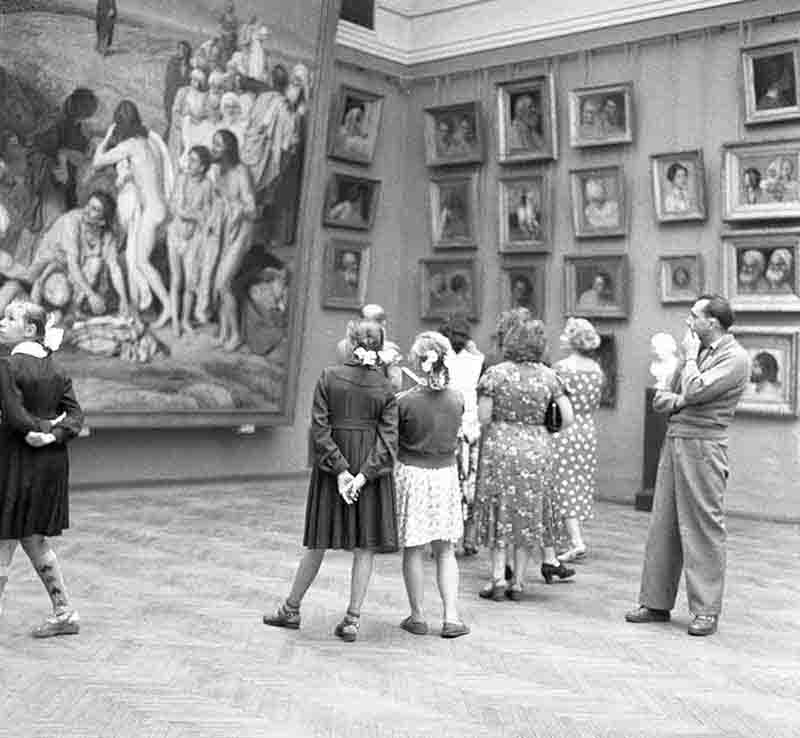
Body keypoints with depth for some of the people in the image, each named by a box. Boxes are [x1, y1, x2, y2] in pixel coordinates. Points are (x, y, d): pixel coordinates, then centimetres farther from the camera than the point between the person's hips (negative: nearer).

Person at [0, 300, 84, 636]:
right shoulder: (55, 369, 7)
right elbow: (75, 414, 1)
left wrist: (44, 428, -5)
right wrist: (53, 434, -12)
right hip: (53, 461, 7)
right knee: (34, 540, 19)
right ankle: (64, 613, 22)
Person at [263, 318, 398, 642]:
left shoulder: (329, 378, -6)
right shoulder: (385, 388, -3)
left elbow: (320, 428, -12)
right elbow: (388, 438, -11)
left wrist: (340, 471, -13)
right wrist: (363, 475, -14)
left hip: (333, 463, 0)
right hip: (370, 467, 0)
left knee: (319, 541, 13)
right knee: (365, 545, 7)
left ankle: (292, 609, 23)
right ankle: (353, 619, 7)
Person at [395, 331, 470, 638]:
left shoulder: (404, 400, -16)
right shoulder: (457, 399, -5)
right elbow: (454, 434, 7)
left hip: (411, 472, -3)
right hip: (445, 473, 3)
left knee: (413, 550, 8)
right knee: (445, 550, 13)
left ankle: (417, 617, 15)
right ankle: (451, 616, 8)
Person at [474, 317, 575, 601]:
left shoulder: (494, 373, -7)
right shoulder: (547, 375, -1)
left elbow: (483, 417, -9)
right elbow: (568, 418, -1)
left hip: (499, 447, -1)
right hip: (536, 450, 2)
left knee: (499, 512, 10)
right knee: (528, 514, 11)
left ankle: (498, 577, 3)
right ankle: (518, 582, 13)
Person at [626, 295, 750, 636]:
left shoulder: (735, 358, -7)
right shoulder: (699, 352, 19)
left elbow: (694, 391, -20)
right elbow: (660, 401, 21)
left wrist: (690, 356, -4)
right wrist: (678, 400, -3)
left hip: (703, 445, -8)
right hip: (674, 439, 8)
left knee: (703, 528, -4)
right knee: (662, 525, 8)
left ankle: (706, 611, 2)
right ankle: (656, 602, 15)